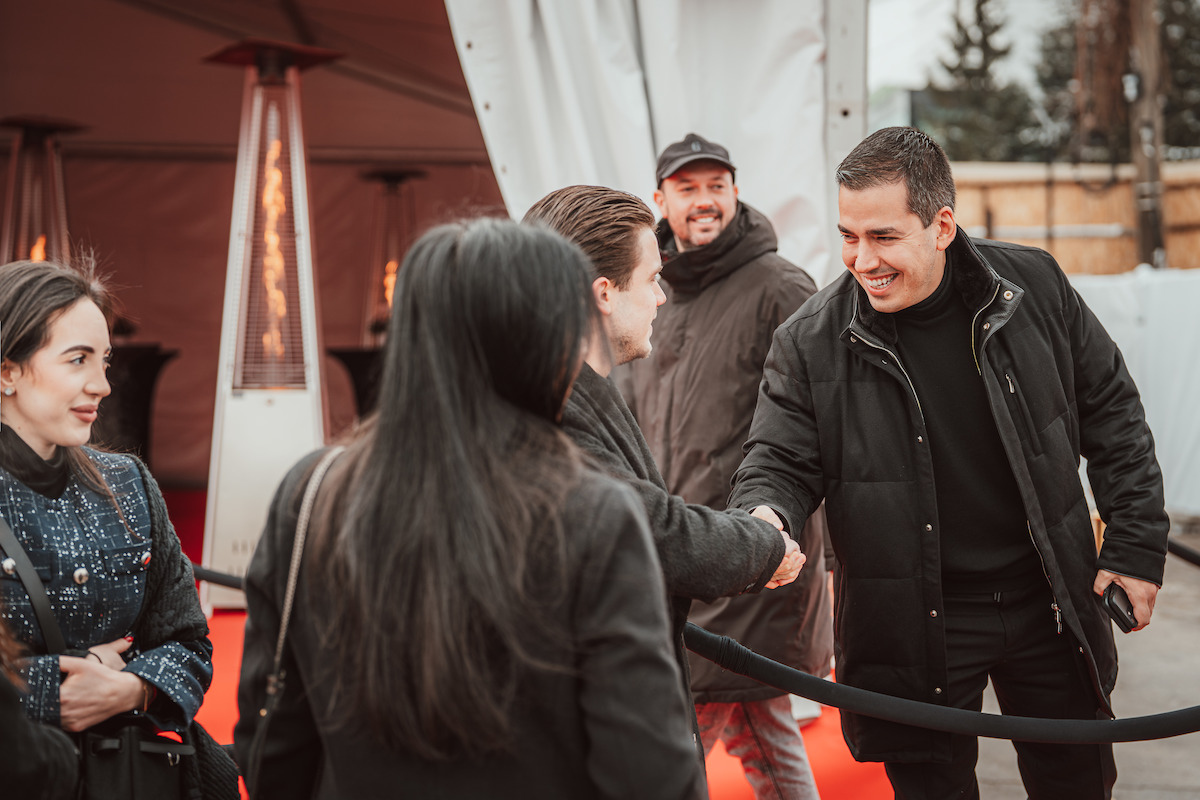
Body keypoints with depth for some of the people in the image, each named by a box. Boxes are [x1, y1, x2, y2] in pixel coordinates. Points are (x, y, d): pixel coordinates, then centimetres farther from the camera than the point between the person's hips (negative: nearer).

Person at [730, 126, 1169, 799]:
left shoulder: (1034, 287, -5)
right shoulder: (811, 342, -10)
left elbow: (1112, 413, 5)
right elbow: (780, 461, -5)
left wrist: (1138, 544, 2)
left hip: (1051, 604, 2)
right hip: (918, 629, -1)